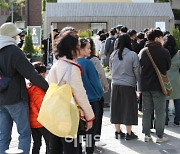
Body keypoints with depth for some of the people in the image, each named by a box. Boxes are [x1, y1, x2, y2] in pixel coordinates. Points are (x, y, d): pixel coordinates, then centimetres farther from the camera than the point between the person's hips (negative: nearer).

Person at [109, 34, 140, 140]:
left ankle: (118, 131, 22)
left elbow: (111, 69, 9)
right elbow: (137, 71, -7)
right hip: (128, 85, -4)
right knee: (128, 108, 6)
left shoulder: (113, 55, 0)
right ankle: (129, 133, 11)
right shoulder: (133, 55, -12)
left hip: (115, 85, 4)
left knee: (117, 108, 13)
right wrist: (140, 82, 5)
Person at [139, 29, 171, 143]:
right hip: (159, 86, -4)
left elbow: (139, 68, 7)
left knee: (147, 111, 12)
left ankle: (147, 135, 17)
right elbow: (168, 67, 0)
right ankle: (160, 136, 8)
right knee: (160, 112, 4)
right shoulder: (164, 52, -13)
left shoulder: (142, 52, 1)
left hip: (145, 85, 5)